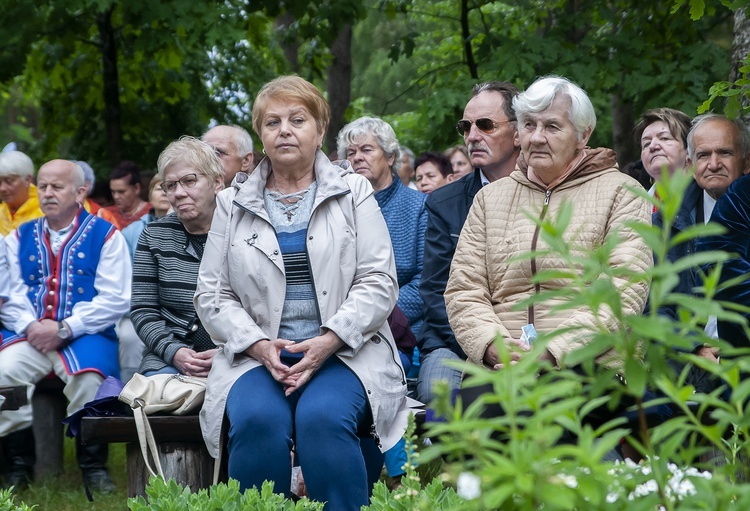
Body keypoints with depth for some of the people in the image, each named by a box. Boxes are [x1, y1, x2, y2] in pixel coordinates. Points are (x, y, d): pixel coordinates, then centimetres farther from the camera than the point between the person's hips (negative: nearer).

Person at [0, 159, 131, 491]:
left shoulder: (105, 235, 6)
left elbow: (115, 300, -3)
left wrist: (64, 329, -12)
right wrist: (29, 326, -11)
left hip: (85, 337, -3)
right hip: (29, 336, 3)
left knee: (87, 374, -34)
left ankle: (93, 465, -14)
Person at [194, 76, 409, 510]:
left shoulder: (353, 193, 10)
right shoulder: (233, 204, 14)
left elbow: (378, 282, 1)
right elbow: (213, 295, 9)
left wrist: (328, 342, -14)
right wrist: (259, 345, -10)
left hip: (344, 353, -1)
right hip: (257, 355, 1)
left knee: (323, 417, -33)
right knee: (257, 419, -32)